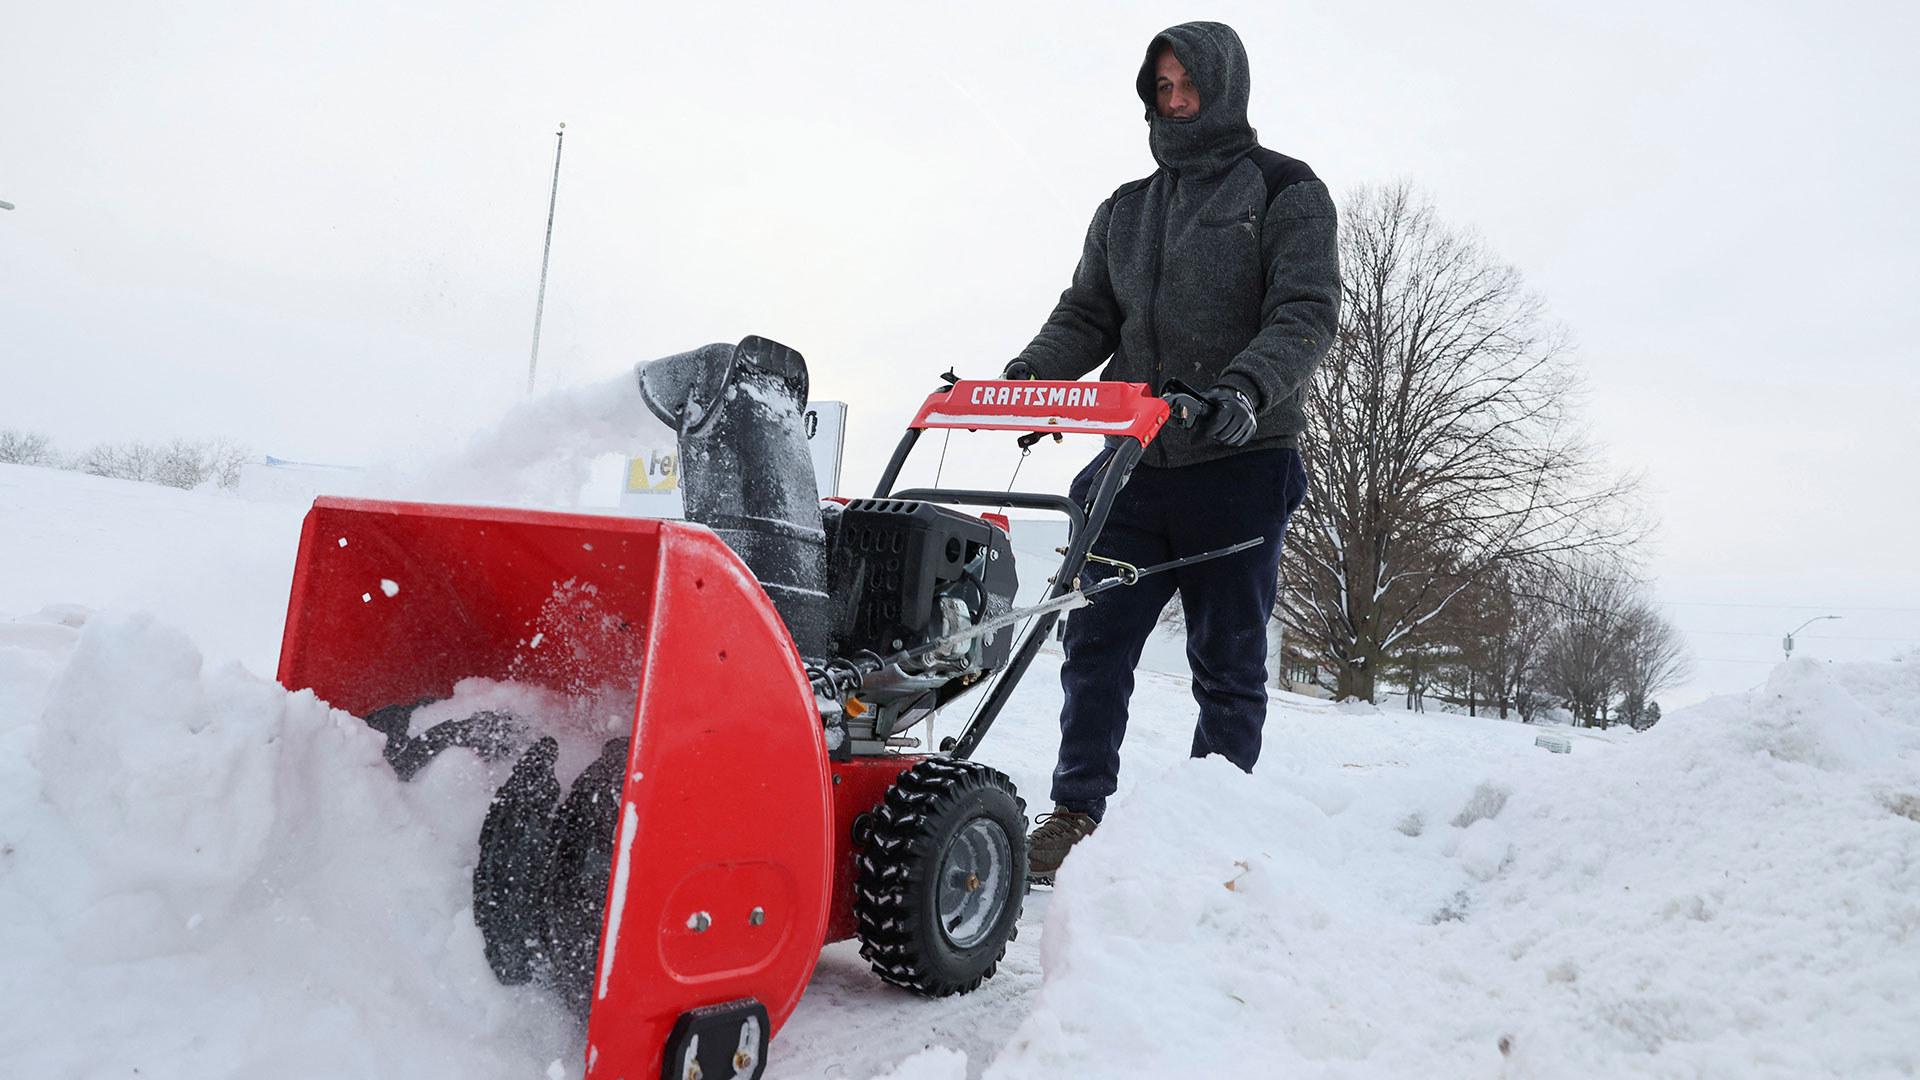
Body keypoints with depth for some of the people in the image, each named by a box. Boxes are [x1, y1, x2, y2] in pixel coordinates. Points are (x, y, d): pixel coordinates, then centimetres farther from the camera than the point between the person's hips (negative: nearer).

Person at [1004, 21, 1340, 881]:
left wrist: (1245, 389, -26)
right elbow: (1086, 316, 16)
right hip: (1134, 461, 4)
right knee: (1095, 644, 0)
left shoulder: (1286, 191, 4)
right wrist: (1031, 372, -5)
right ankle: (1077, 811, 10)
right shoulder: (1124, 211, 19)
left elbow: (1306, 314, -7)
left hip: (1239, 463, -4)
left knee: (1228, 663, 3)